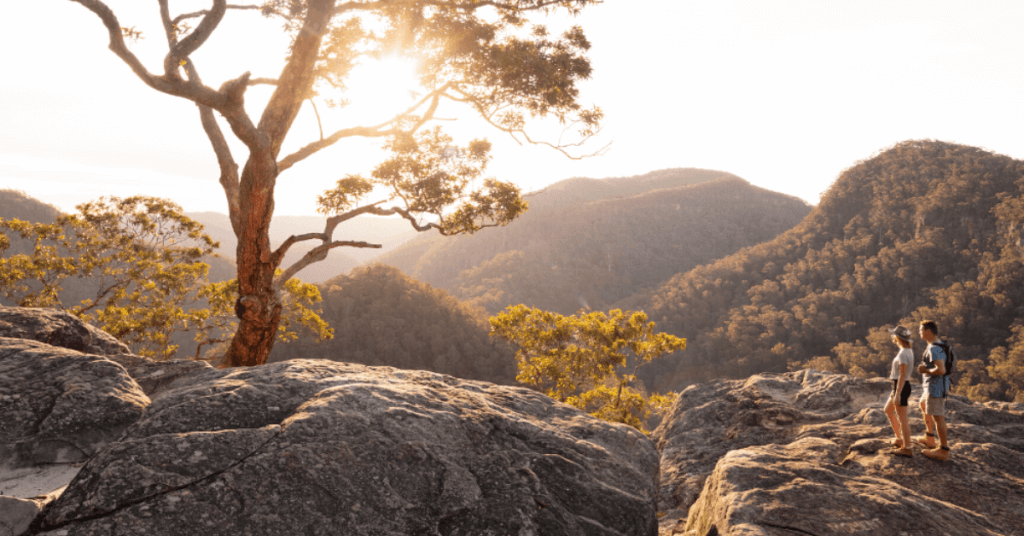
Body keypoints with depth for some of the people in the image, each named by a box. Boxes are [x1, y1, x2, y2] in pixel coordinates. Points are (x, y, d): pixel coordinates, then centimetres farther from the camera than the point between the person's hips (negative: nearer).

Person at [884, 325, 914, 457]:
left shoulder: (902, 354, -20)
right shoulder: (909, 351, 9)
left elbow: (903, 375, -23)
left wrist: (897, 394, -23)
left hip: (901, 388, -10)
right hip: (901, 386, 10)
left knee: (902, 419, -1)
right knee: (888, 410, 23)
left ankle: (907, 449, 7)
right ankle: (900, 438, 29)